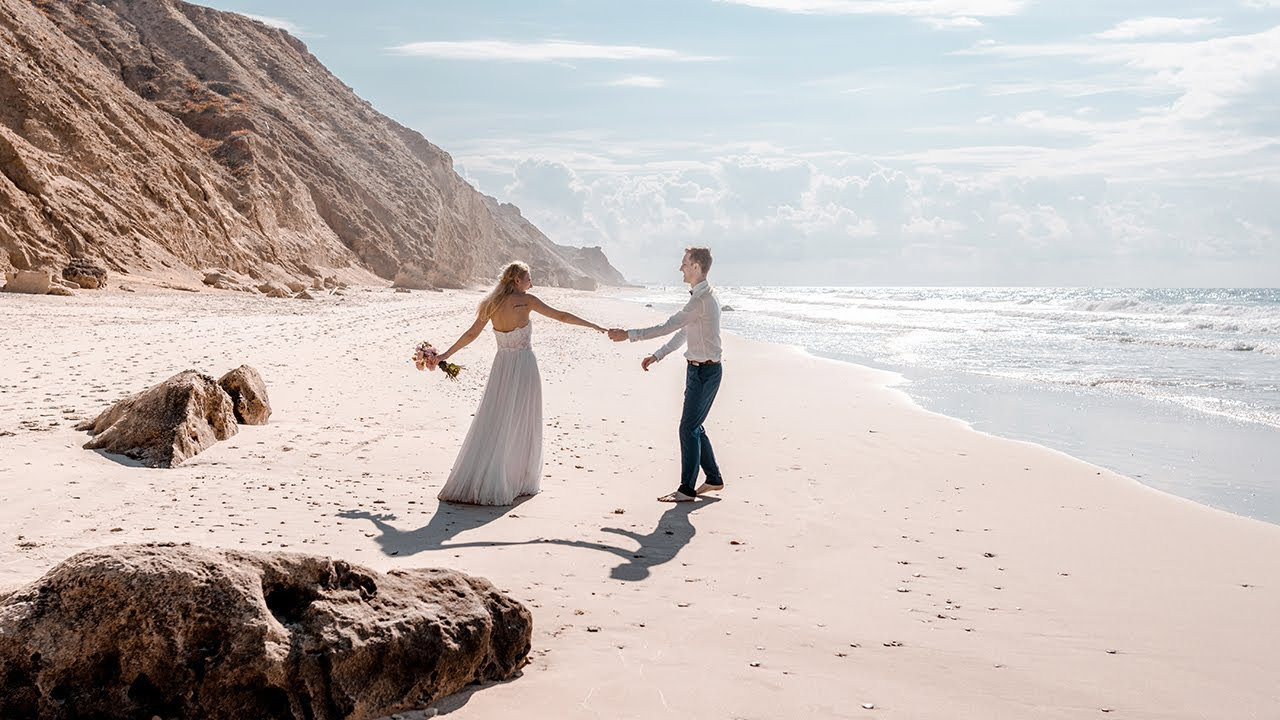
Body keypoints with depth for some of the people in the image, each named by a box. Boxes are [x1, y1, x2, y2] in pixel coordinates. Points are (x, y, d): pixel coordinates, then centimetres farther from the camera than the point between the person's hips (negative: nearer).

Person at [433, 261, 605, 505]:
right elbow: (561, 315, -4)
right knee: (520, 425, 4)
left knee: (492, 423, 8)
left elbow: (471, 334, 9)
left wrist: (445, 355, 18)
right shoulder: (526, 300, -8)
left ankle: (472, 482, 7)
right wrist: (593, 325, 4)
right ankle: (520, 481, 9)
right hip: (524, 365, -5)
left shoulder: (491, 304, 6)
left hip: (501, 366, 5)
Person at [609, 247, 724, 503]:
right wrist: (656, 356, 19)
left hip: (705, 371, -10)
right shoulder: (701, 297, 14)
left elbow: (667, 327, -22)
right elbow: (682, 333, 21)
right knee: (694, 427, 16)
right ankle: (713, 479, 27)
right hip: (698, 369, 10)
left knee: (689, 428, -6)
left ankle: (687, 489, 1)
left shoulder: (702, 300, -21)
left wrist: (629, 335, -18)